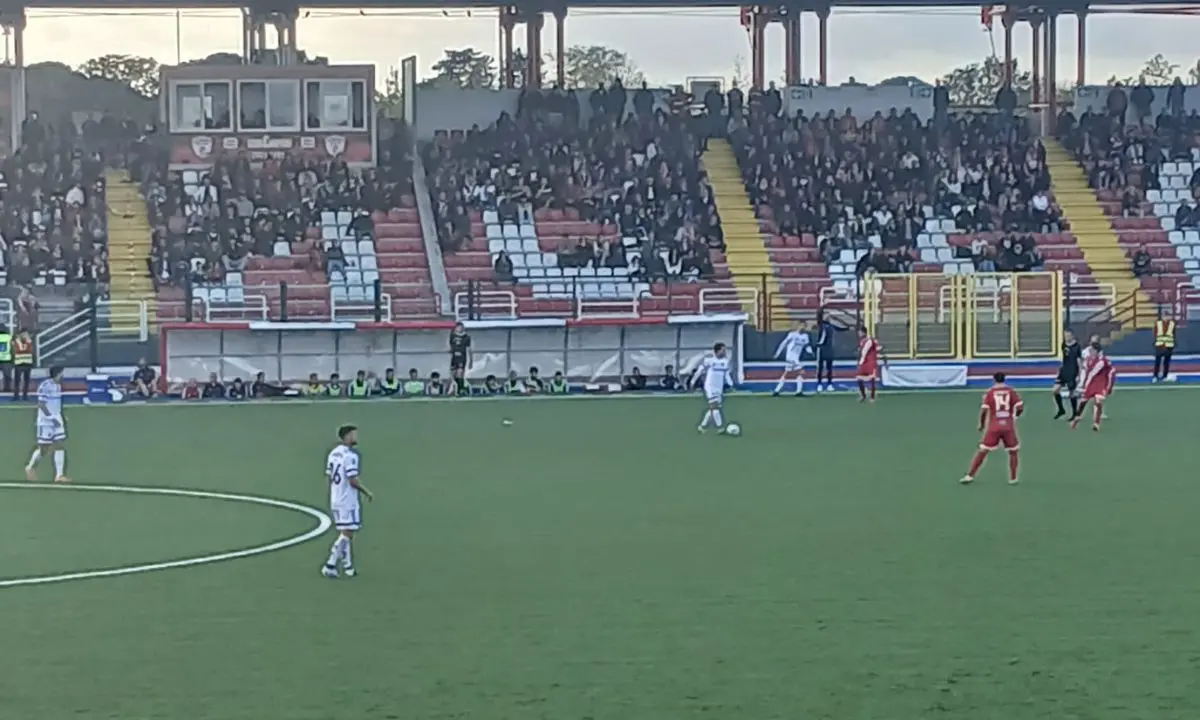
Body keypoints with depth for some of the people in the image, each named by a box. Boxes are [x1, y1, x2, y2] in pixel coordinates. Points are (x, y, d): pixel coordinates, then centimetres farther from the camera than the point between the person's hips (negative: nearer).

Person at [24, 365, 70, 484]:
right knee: (43, 448, 2)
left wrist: (61, 418, 15)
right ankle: (31, 467, 26)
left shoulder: (58, 386, 8)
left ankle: (59, 475, 0)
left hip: (56, 419, 7)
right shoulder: (45, 385, -18)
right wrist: (51, 418, -23)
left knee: (59, 445, 0)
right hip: (45, 420, -7)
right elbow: (41, 404, -20)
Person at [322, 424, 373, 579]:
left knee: (344, 533, 14)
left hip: (335, 500, 9)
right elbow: (353, 480, -20)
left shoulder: (333, 453, 9)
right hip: (348, 501, -9)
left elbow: (329, 477, 12)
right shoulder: (350, 456, -17)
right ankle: (330, 565, -9)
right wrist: (367, 493, -7)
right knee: (347, 534, -4)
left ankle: (348, 567, 17)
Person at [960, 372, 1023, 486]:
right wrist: (1015, 416, 19)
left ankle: (969, 476, 5)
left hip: (993, 426, 0)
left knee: (982, 451, 5)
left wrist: (981, 424, 9)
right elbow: (1020, 407, -2)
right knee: (1013, 451, 17)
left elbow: (984, 410, -5)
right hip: (1008, 426, 0)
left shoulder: (990, 392, 2)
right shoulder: (1011, 391, 4)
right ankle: (1013, 478, 15)